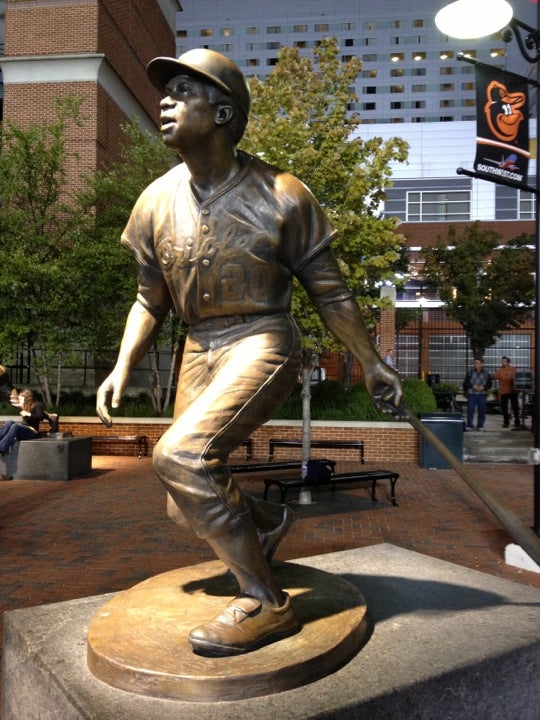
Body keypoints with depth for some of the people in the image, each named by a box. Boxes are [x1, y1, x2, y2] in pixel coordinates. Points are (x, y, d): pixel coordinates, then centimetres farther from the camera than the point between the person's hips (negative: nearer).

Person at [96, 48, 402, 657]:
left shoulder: (281, 196, -9)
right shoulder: (158, 201, 2)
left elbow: (330, 293, -1)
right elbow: (150, 300, 12)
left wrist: (371, 364, 3)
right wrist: (121, 368, 0)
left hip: (263, 342, -5)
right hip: (200, 351, 6)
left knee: (180, 455, -28)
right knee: (188, 507, 7)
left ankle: (264, 604, -14)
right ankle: (266, 521, 40)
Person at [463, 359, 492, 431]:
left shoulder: (486, 374, 8)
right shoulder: (470, 372, 5)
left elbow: (489, 384, 8)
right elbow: (466, 382, 3)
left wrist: (483, 387, -11)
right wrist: (473, 386, -12)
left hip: (482, 394, 1)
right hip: (472, 394, -1)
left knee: (482, 411, 2)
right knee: (470, 410, -4)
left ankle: (480, 426, 12)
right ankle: (469, 425, 2)